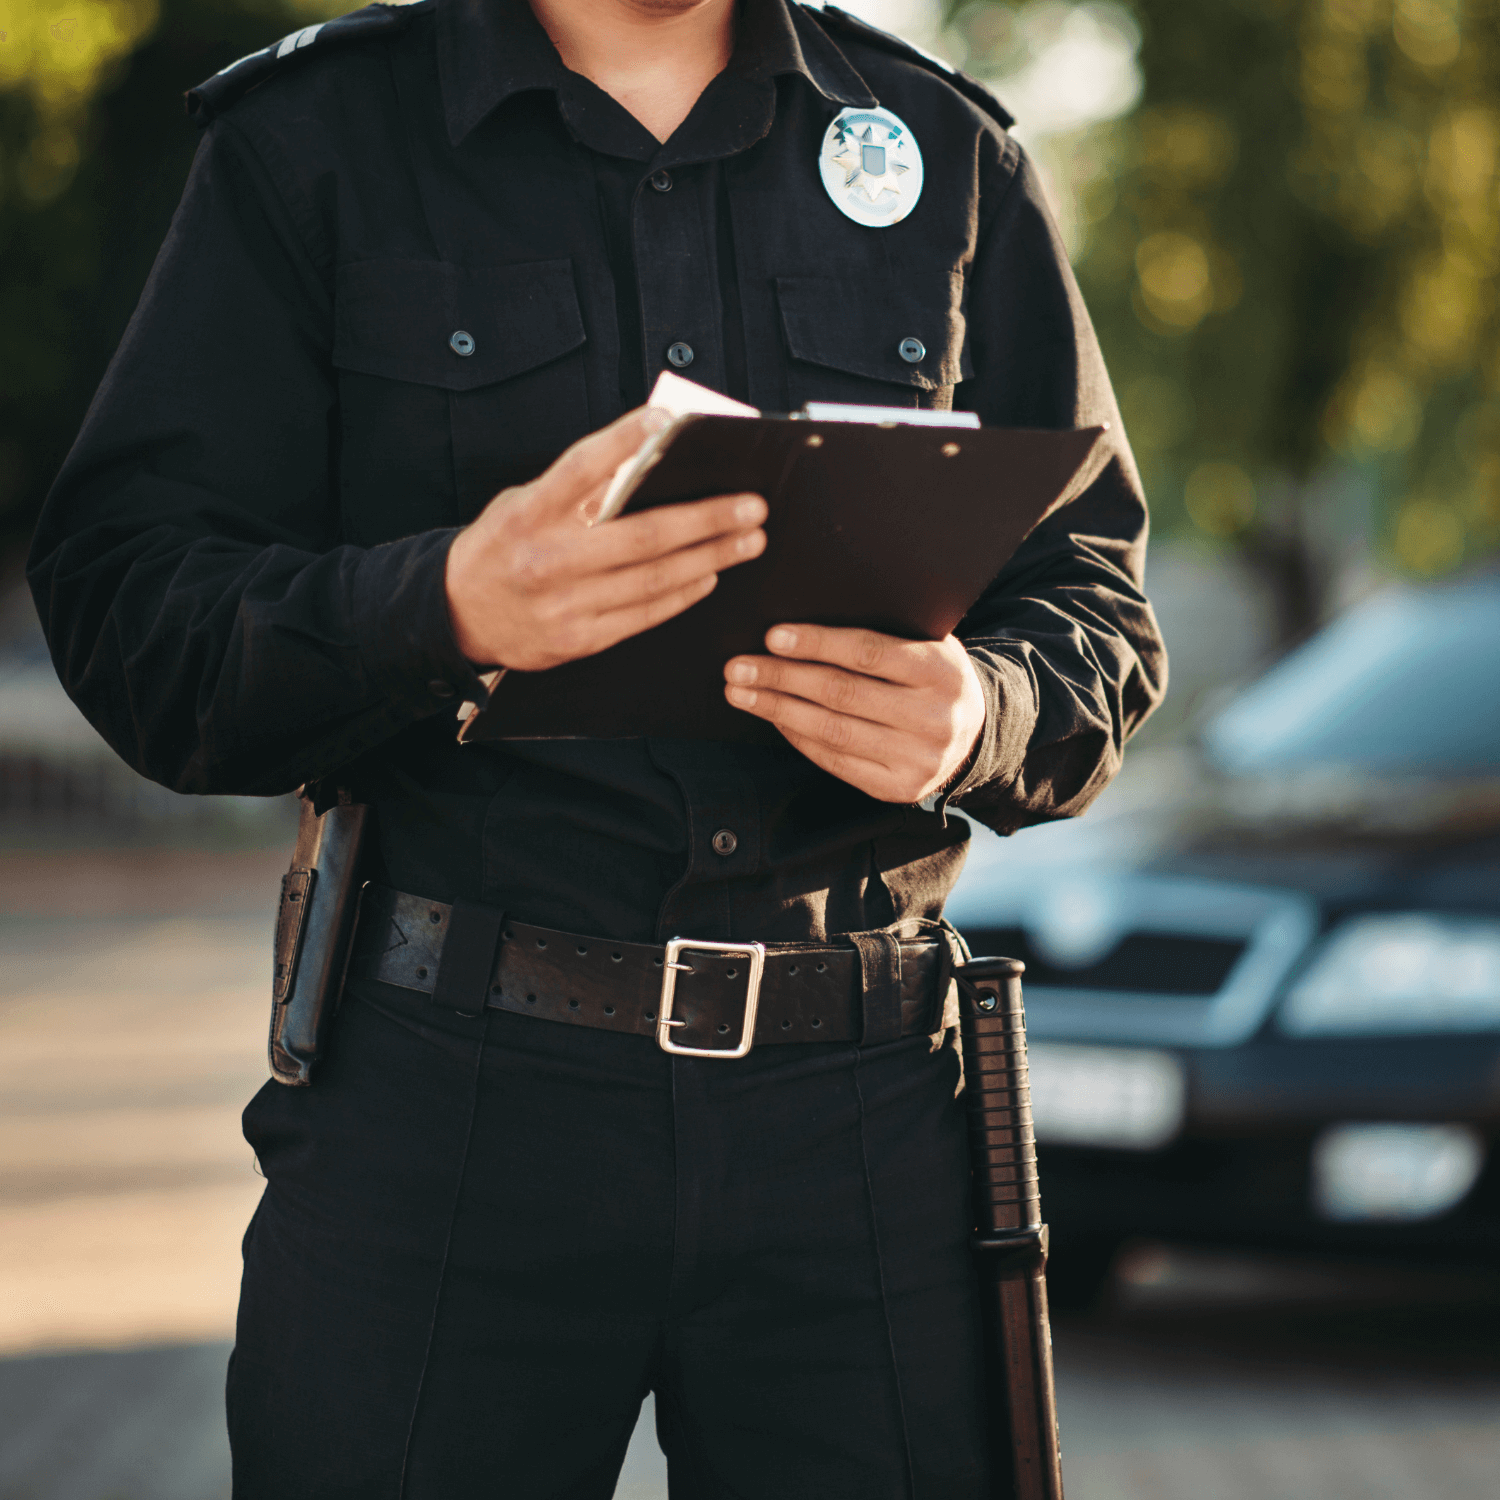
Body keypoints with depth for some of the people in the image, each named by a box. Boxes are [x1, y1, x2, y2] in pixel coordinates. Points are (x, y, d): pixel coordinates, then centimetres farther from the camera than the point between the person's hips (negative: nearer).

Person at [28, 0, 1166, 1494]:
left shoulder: (953, 156, 11)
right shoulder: (309, 142, 4)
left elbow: (1099, 596, 11)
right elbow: (117, 609, -4)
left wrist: (983, 714, -13)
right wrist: (446, 610, -23)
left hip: (855, 1099, 2)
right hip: (444, 1091, -1)